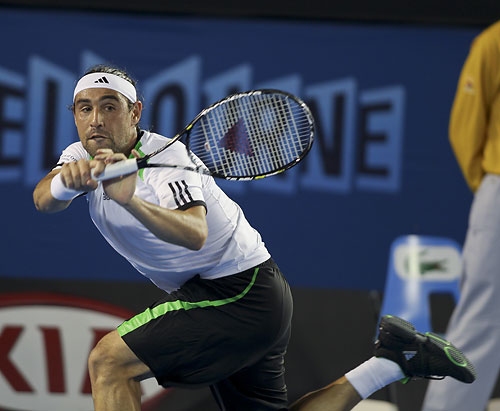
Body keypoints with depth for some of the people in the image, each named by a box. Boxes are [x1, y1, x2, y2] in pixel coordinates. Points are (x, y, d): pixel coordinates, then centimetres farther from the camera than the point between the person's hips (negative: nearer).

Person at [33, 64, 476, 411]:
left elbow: (194, 233, -39)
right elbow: (44, 201, -16)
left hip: (237, 288, -9)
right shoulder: (87, 156, 4)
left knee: (109, 360, -18)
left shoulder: (165, 161, -20)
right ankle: (394, 359, 18)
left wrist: (131, 201, -56)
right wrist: (67, 179, -39)